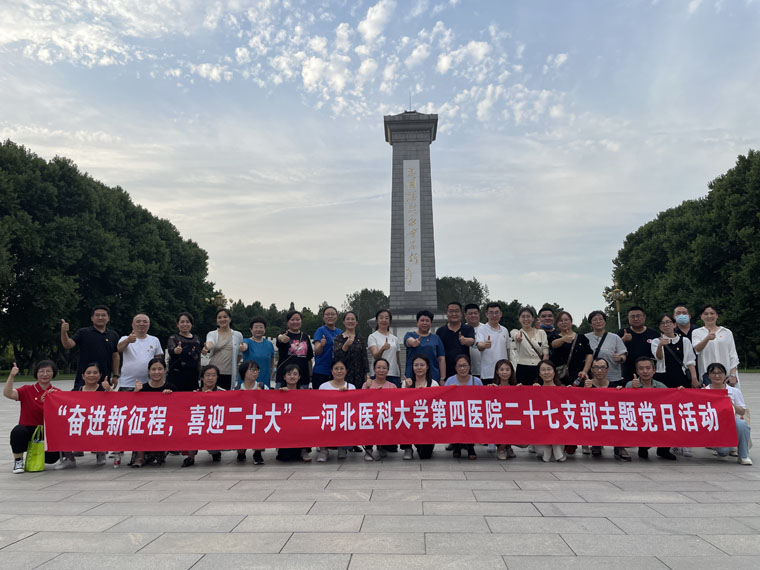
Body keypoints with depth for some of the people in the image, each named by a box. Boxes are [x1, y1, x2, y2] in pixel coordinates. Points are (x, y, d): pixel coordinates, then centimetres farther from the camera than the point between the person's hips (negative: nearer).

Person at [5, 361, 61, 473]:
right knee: (18, 431, -36)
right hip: (28, 431, -1)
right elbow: (7, 394, -18)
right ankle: (18, 461, -8)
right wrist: (11, 376, -30)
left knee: (52, 457, -19)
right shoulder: (27, 390, 0)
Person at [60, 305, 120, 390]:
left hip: (104, 380, 2)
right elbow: (68, 345, -10)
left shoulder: (113, 335, 9)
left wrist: (115, 375, 8)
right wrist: (64, 332, -27)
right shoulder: (82, 333, 3)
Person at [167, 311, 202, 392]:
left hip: (193, 377, 4)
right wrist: (175, 350, -45)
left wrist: (199, 376, 15)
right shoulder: (173, 338, 0)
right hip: (176, 376, -4)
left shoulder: (197, 338, 12)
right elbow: (170, 350, -22)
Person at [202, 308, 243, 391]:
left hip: (229, 374, 1)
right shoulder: (211, 334, 5)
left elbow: (240, 354, 17)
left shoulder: (238, 335, 7)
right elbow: (209, 343, -18)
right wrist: (206, 348, -39)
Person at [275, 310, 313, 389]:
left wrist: (311, 375, 12)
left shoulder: (305, 336, 12)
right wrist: (281, 338, -51)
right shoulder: (284, 334, -1)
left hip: (303, 377, 4)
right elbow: (279, 338, -27)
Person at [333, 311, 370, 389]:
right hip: (344, 375, -2)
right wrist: (346, 345, -23)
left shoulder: (360, 338, 11)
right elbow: (336, 357, -9)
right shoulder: (338, 338, 2)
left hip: (359, 375, 2)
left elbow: (364, 357, 9)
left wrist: (367, 374, 1)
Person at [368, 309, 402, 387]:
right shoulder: (373, 337, 1)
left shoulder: (395, 338, 14)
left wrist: (400, 379, 13)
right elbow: (375, 356, -14)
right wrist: (383, 348, -34)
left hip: (395, 375, 4)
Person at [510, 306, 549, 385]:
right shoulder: (515, 332, 2)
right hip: (522, 370, -2)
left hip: (538, 370, 2)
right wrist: (518, 339, -48)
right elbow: (516, 336, -24)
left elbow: (545, 353, 4)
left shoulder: (541, 333, 8)